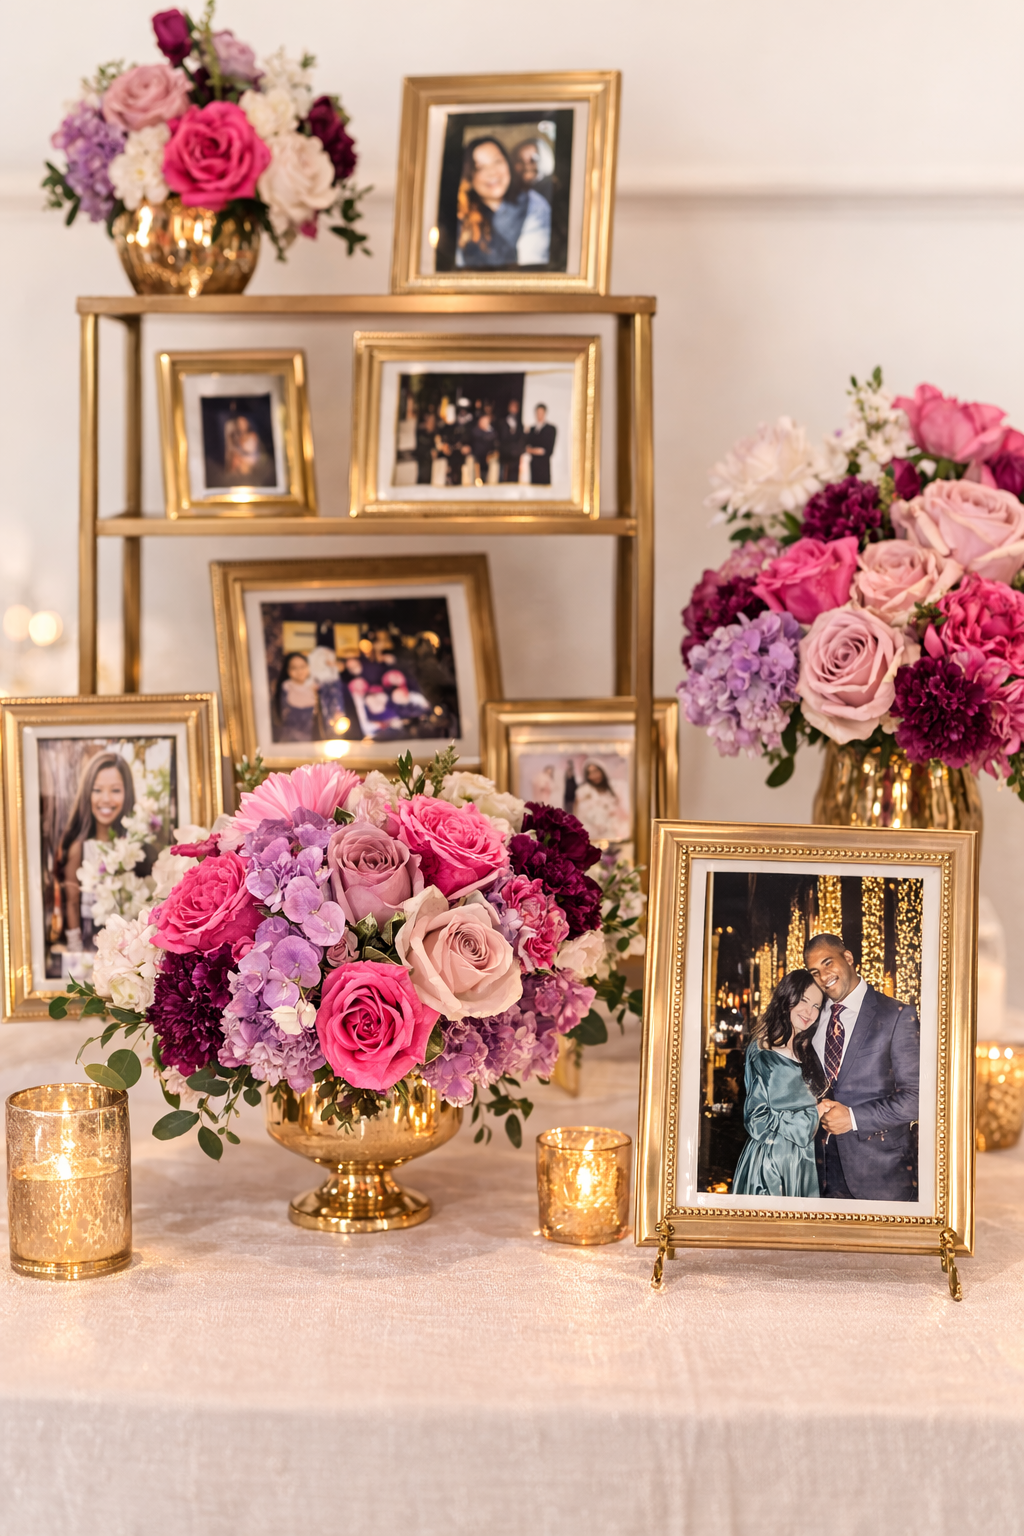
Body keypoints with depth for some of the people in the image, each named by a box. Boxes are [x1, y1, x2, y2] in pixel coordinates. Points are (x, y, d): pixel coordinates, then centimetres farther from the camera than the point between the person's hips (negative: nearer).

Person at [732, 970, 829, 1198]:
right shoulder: (763, 1055, -9)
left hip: (802, 1164, 6)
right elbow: (757, 1121, -13)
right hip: (768, 1164, -6)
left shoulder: (806, 1055, 10)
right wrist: (813, 1114, -9)